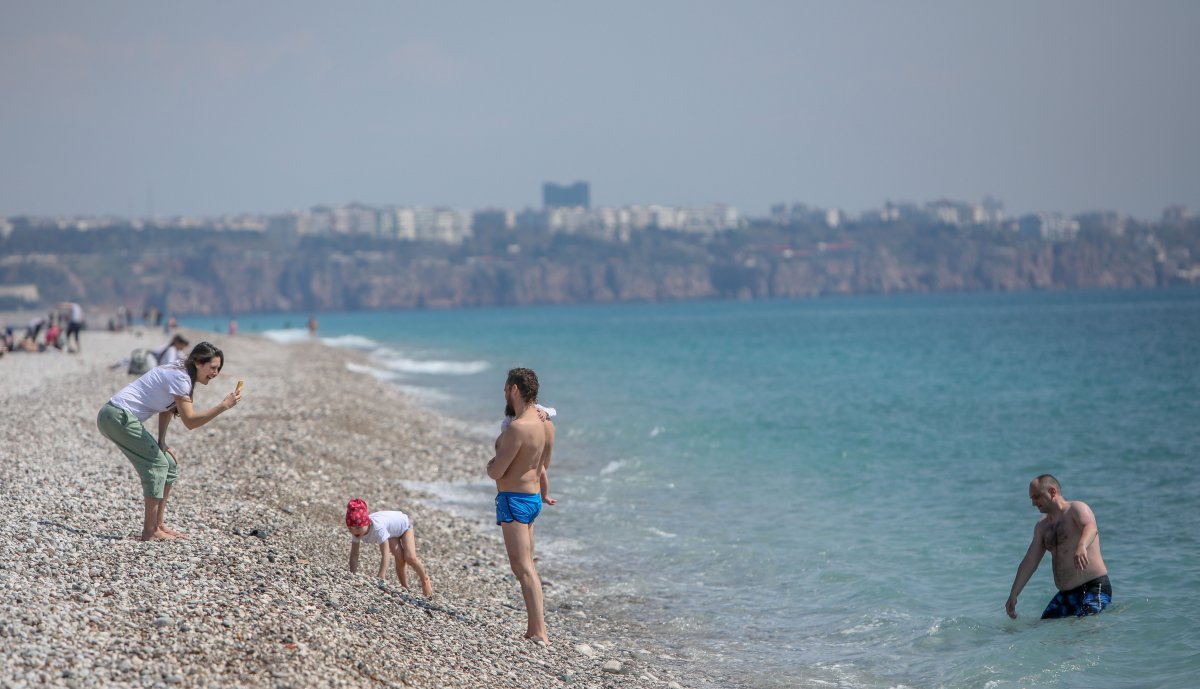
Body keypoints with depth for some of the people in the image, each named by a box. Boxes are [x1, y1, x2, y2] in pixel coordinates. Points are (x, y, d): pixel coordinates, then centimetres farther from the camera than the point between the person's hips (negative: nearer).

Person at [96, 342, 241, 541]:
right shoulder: (180, 378, -18)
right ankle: (150, 531, -13)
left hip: (116, 416, 10)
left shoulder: (180, 374, 12)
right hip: (117, 415, -10)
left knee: (169, 465, 10)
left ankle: (158, 524, 14)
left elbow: (167, 409, 15)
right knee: (157, 464, -13)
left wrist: (162, 442, 5)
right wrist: (224, 406, -26)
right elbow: (190, 421, -24)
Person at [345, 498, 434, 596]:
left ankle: (425, 580, 9)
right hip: (391, 532, 5)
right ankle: (405, 588, 4)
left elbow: (384, 555, -48)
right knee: (399, 559, -16)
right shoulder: (357, 530, -31)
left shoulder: (378, 528, -48)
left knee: (409, 557, -19)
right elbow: (354, 555, -25)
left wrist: (380, 577, -52)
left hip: (403, 524, -5)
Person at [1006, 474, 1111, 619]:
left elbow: (1091, 527, -29)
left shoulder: (1076, 508, -6)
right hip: (1065, 595, 8)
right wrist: (1013, 596, 16)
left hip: (1094, 587, -8)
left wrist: (1082, 546, -52)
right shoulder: (1042, 526, 18)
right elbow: (1029, 563, 20)